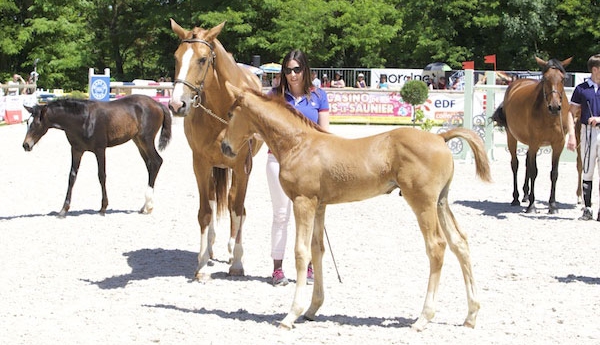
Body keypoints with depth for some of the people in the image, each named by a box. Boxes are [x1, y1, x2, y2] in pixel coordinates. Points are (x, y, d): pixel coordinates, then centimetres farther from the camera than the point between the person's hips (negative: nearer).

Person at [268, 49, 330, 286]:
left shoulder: (318, 96, 2)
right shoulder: (276, 95, 1)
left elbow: (324, 132, 3)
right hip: (279, 158, 0)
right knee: (281, 214, 4)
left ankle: (310, 267, 16)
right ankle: (277, 268, 11)